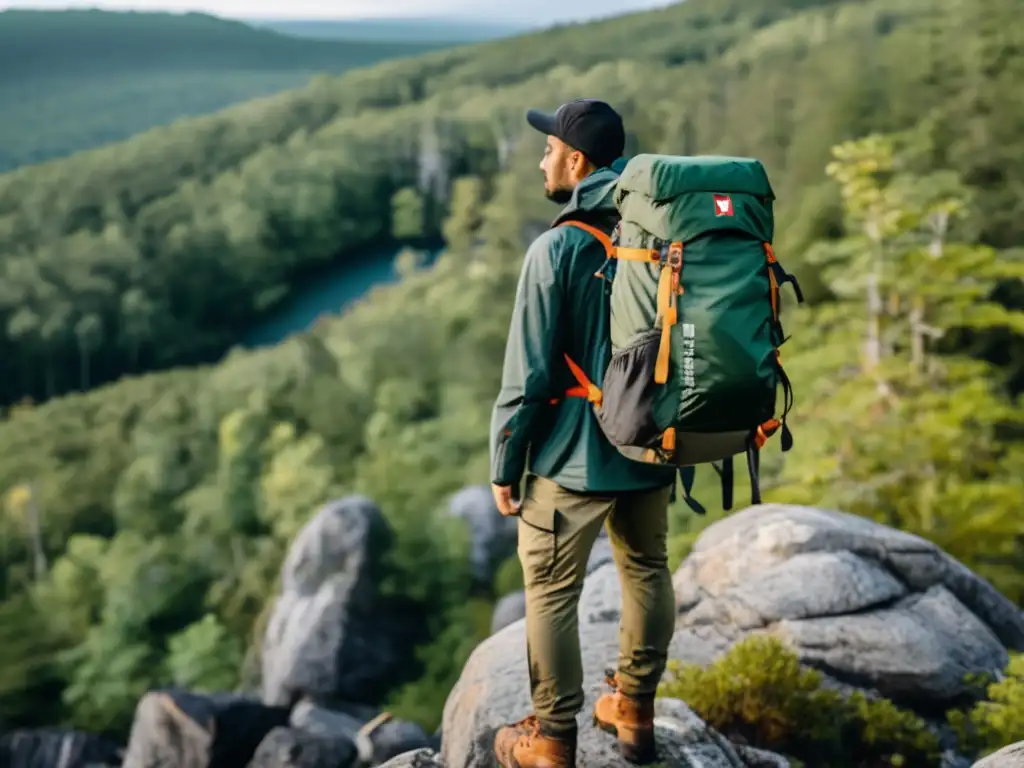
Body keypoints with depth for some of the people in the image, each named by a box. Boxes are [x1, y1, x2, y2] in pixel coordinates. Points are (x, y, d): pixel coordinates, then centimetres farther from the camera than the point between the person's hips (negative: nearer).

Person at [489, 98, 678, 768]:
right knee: (648, 569, 21)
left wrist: (505, 464, -5)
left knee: (552, 592, 7)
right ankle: (636, 712, 34)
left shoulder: (558, 249, -17)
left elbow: (530, 372, -15)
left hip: (574, 455, -6)